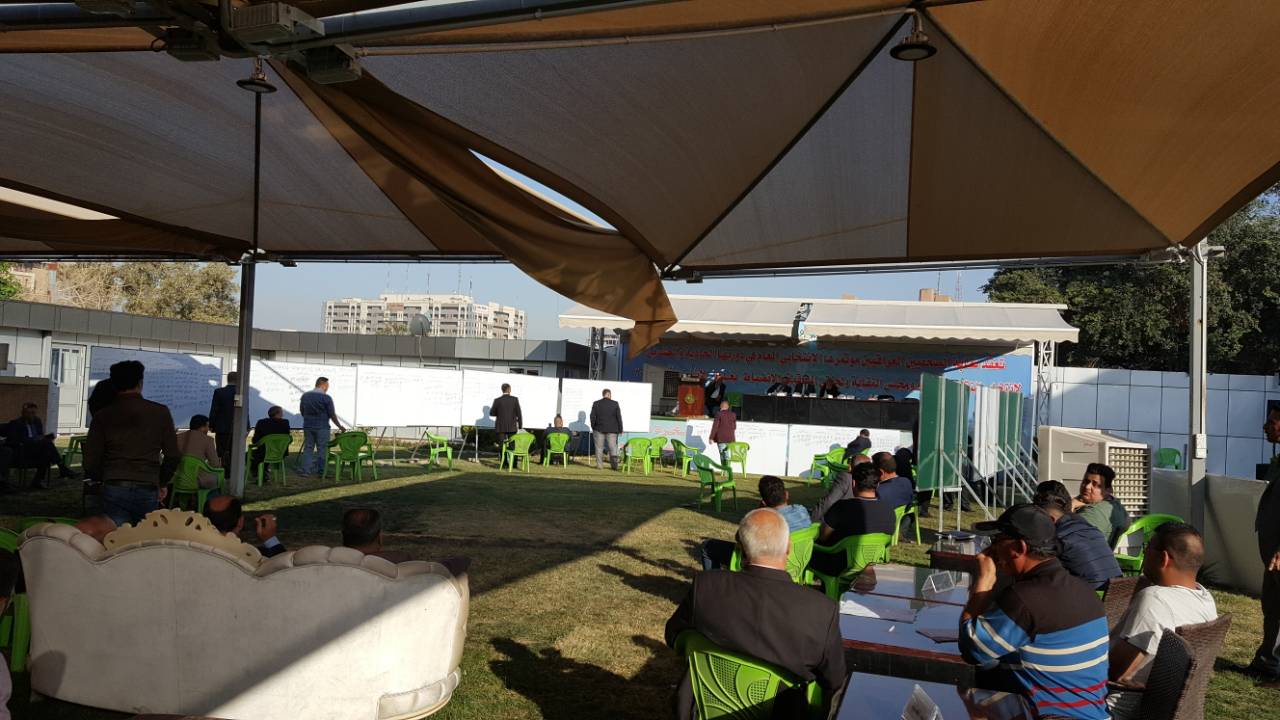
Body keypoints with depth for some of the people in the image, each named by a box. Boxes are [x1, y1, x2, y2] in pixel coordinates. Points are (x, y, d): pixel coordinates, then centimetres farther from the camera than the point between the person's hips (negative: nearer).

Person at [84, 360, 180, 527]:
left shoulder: (102, 416, 4)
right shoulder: (160, 412, 2)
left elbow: (90, 464, 4)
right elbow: (173, 456, 3)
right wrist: (161, 483, 18)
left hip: (114, 490, 1)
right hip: (148, 490, 0)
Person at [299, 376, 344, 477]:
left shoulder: (305, 395, 6)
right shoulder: (326, 398, -11)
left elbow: (301, 412, 14)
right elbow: (332, 415, -9)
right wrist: (340, 426, 1)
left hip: (308, 426, 5)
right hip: (322, 427, -5)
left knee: (308, 448, 10)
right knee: (322, 449, 3)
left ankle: (305, 469, 5)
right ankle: (321, 470, 4)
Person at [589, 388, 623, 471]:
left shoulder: (596, 404, 0)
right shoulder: (615, 404, -2)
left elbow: (592, 417, 1)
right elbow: (619, 417, -1)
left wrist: (593, 427, 12)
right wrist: (620, 429, 5)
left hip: (599, 429, 0)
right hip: (612, 430, 0)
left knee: (599, 448, 7)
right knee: (613, 447, 5)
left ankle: (599, 465, 4)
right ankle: (614, 464, -6)